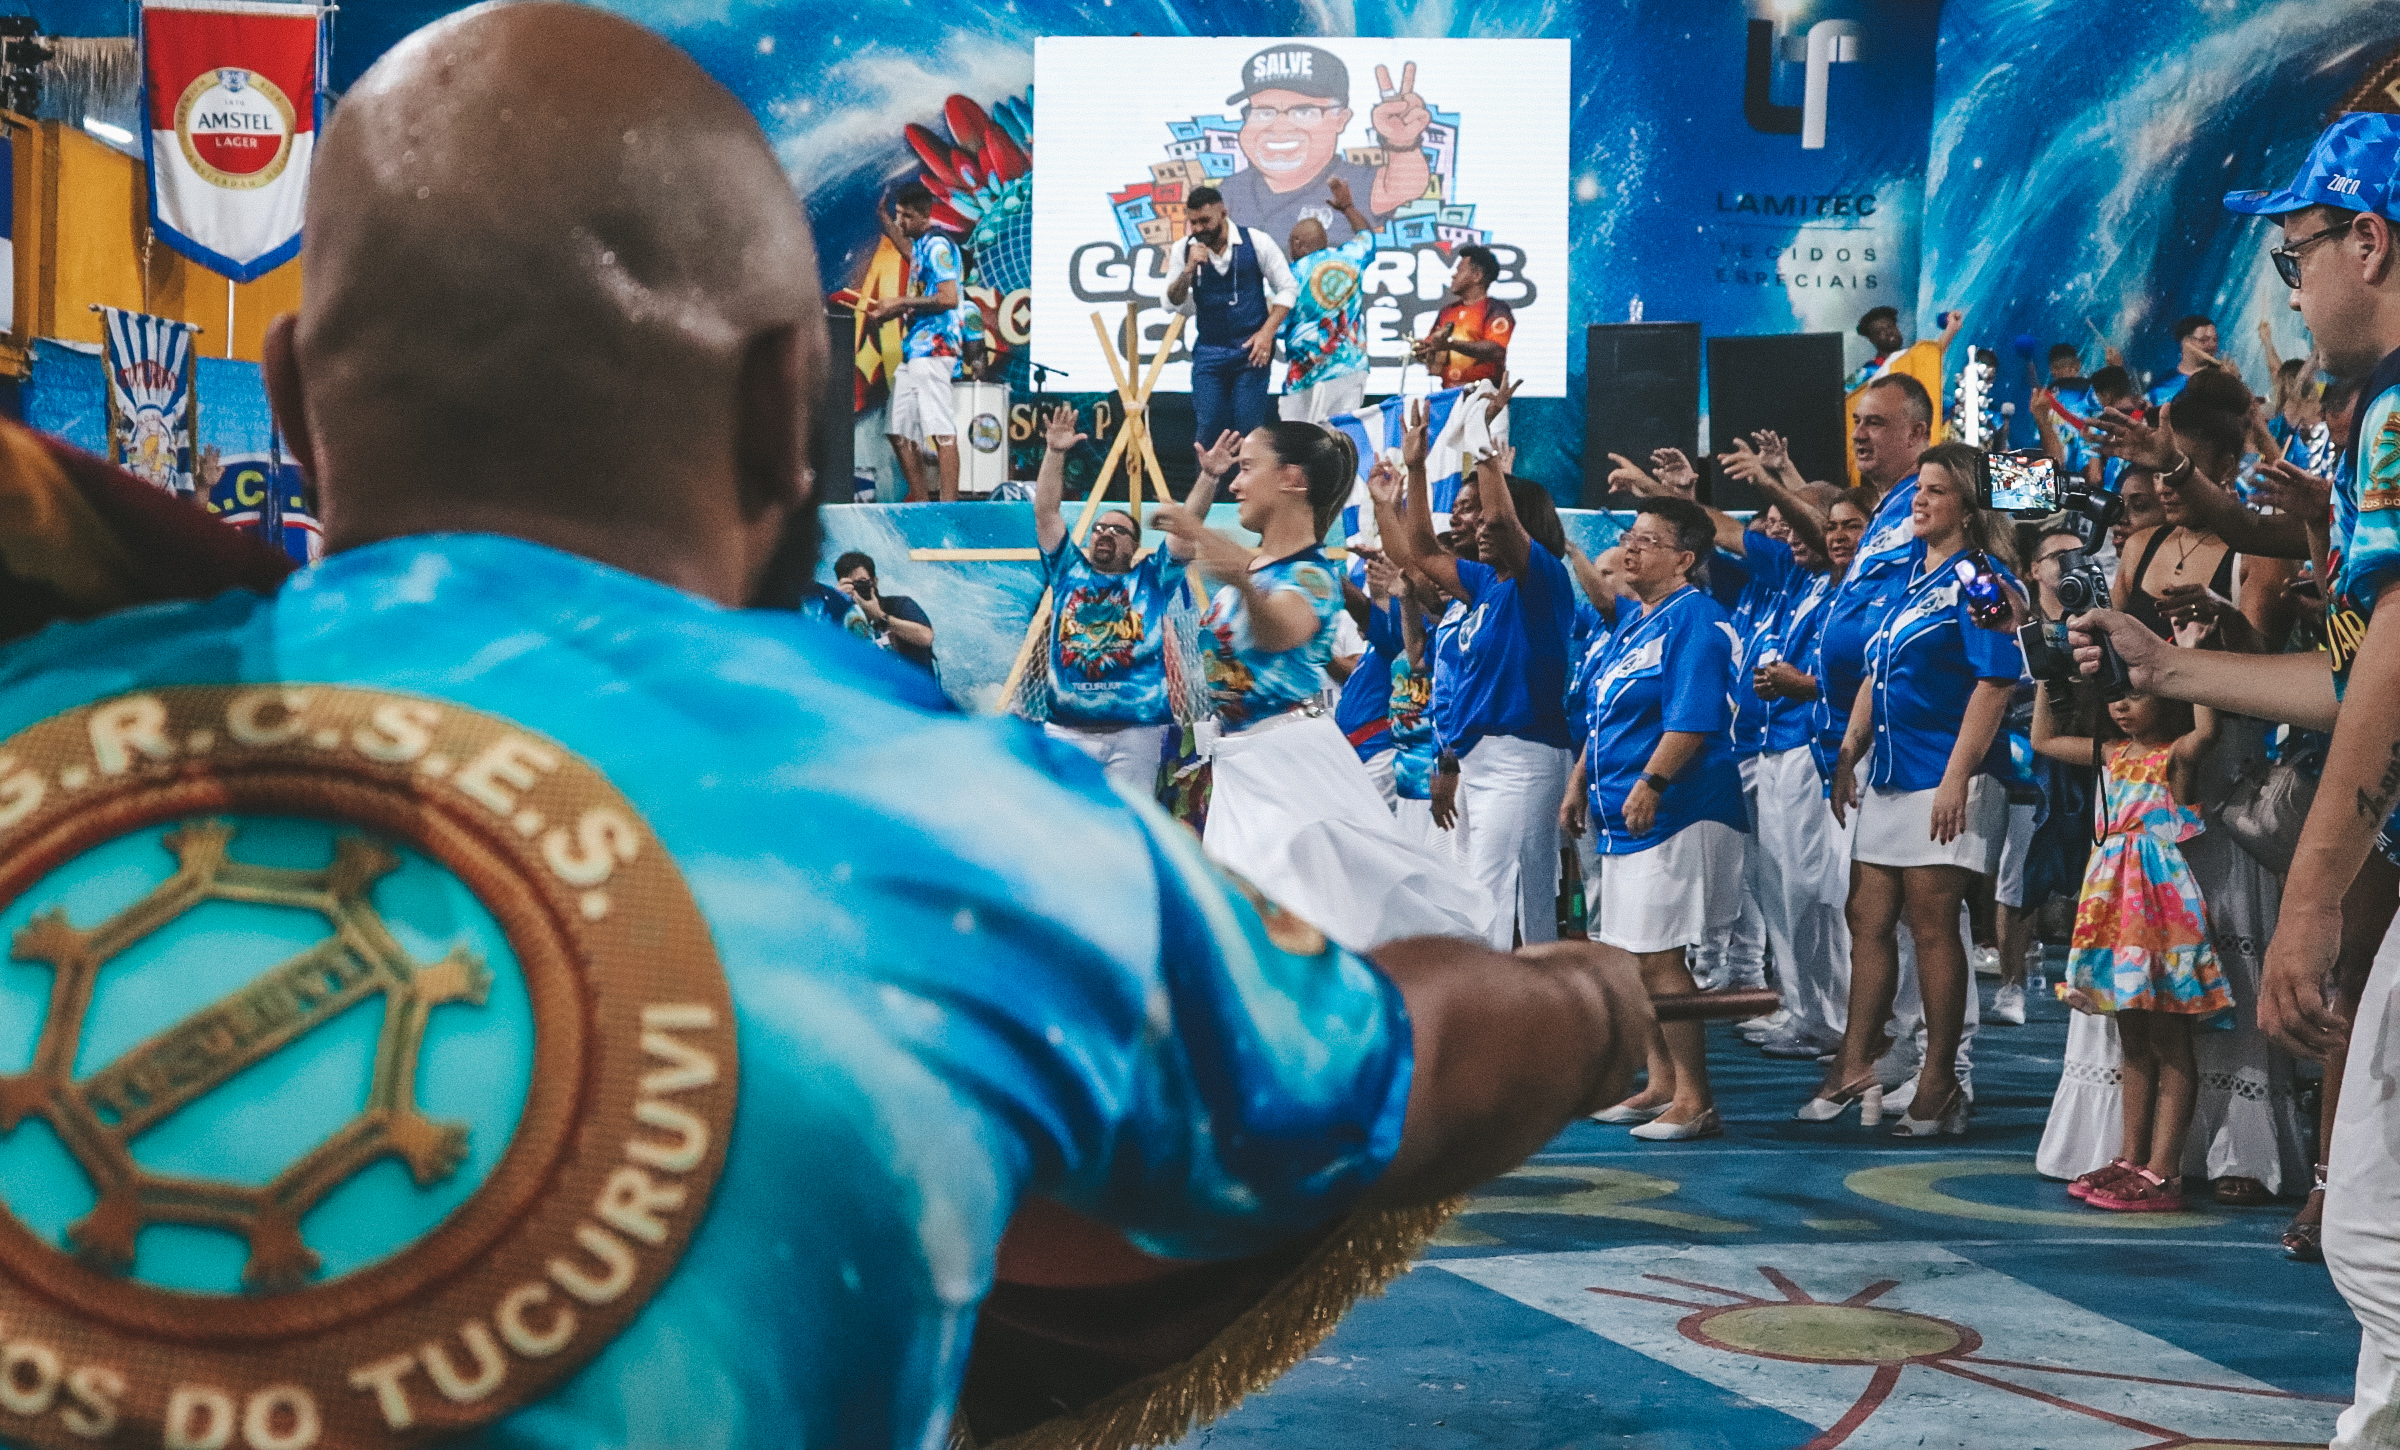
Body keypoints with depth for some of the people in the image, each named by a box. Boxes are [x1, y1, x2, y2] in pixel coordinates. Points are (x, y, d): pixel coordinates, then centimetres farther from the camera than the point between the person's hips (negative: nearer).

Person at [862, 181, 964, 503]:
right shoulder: (921, 246, 19)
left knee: (940, 429, -15)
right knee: (900, 431, 11)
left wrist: (902, 303, -12)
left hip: (934, 348, -11)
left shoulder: (937, 246, -10)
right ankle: (920, 499, 16)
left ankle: (949, 503, -20)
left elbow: (949, 298, -18)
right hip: (915, 349, 11)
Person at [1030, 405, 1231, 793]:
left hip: (1135, 732, -1)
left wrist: (1209, 476, -13)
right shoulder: (1069, 571, 14)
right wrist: (1055, 453, -5)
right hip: (1065, 730, 1)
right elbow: (1045, 512, 6)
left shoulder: (1151, 578, 11)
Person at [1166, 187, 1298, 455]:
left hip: (1250, 351, -2)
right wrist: (1189, 269, -18)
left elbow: (1287, 289, 1)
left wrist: (1267, 332, -9)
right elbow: (1172, 303, -1)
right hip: (1208, 351, 2)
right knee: (1207, 428, -3)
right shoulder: (1183, 249, 0)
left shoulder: (1256, 242, -6)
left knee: (1249, 430, -5)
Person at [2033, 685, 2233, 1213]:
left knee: (2169, 1044, -4)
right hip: (2117, 903, 8)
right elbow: (2044, 738, 26)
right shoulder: (2114, 754, 14)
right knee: (2132, 1039, 13)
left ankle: (2162, 1173, -5)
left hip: (2164, 905, -8)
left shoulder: (2177, 754, -9)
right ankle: (2131, 1158, 19)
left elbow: (2205, 731, -32)